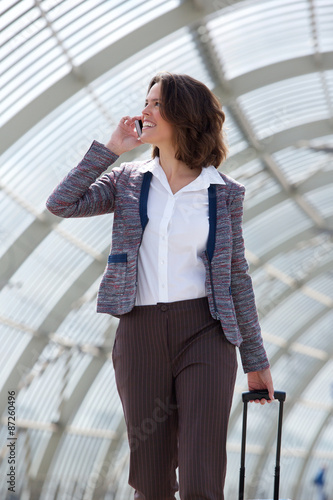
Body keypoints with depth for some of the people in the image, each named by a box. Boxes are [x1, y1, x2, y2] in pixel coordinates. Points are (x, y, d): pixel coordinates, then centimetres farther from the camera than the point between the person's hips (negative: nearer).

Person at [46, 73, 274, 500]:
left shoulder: (223, 193, 4)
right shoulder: (129, 181, 9)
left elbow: (236, 276, 8)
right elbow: (61, 205, -4)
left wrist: (255, 359, 9)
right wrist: (110, 150, -1)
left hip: (204, 336, -2)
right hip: (141, 336, 2)